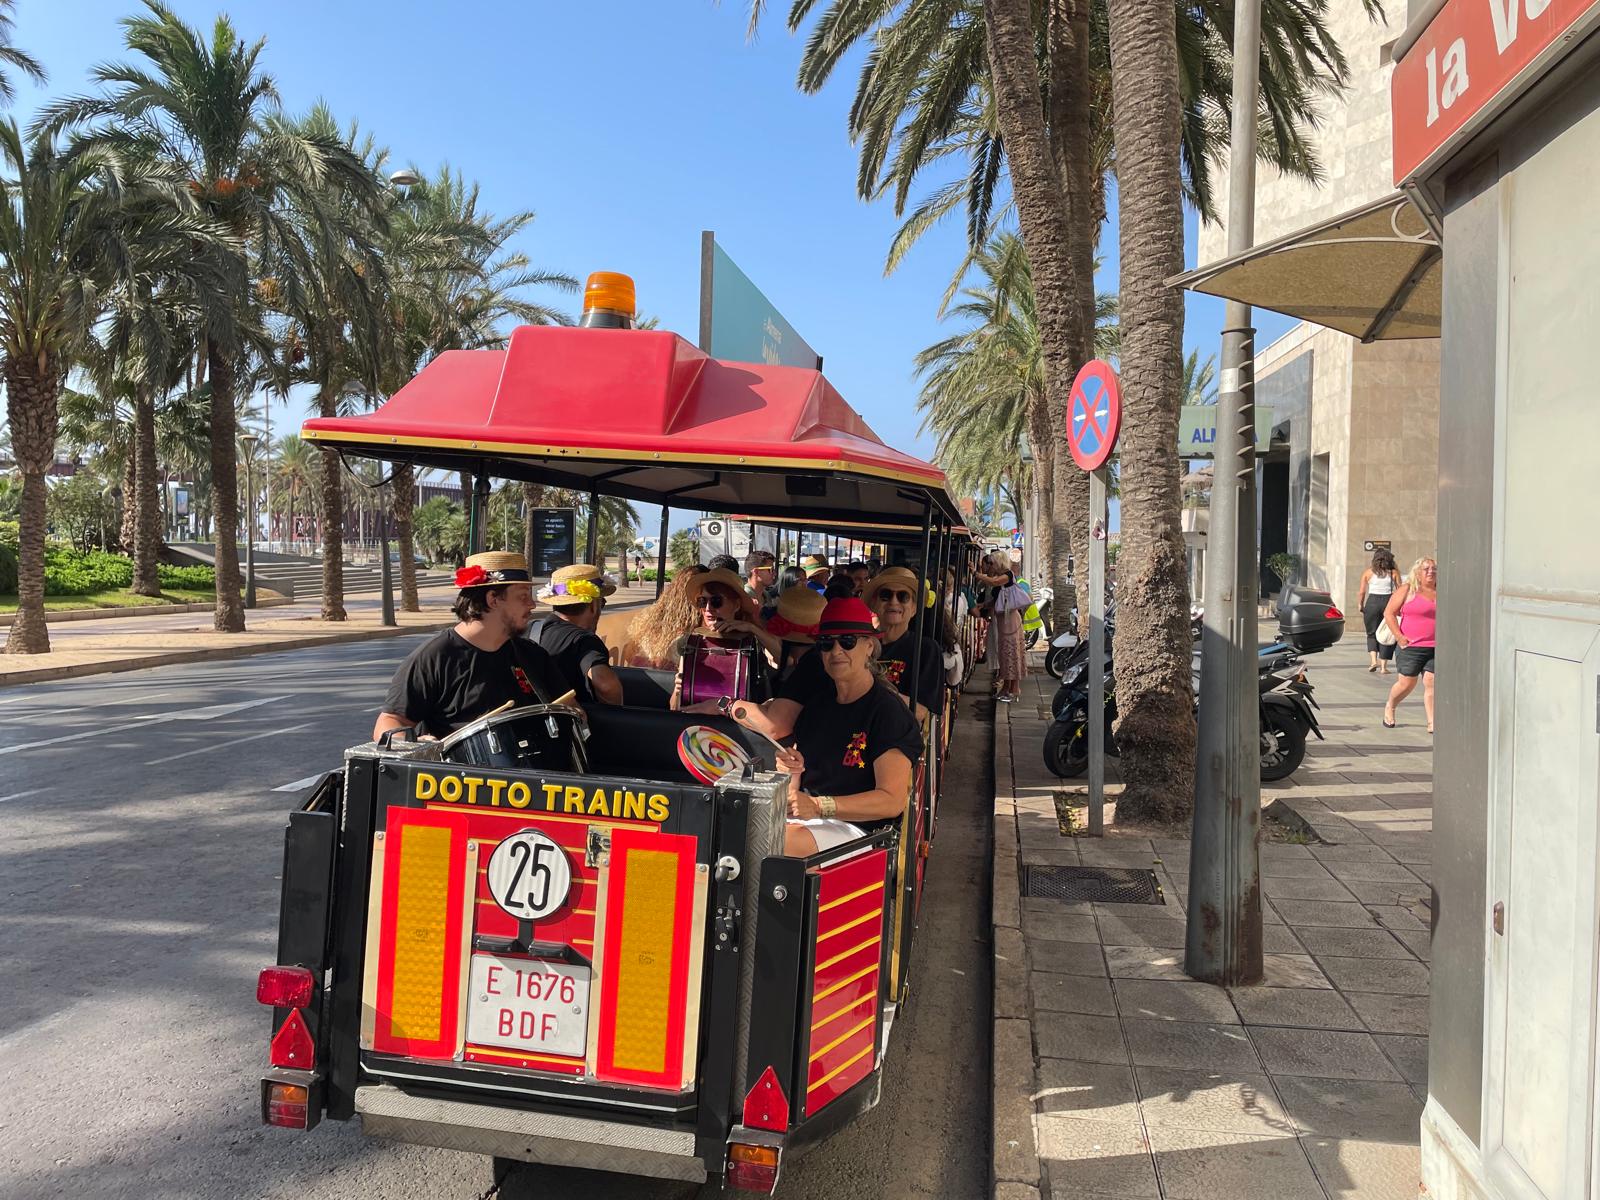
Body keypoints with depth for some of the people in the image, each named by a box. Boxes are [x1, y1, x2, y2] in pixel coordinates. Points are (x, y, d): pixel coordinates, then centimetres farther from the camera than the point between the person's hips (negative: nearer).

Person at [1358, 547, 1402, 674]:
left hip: (1372, 602, 0)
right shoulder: (1394, 573, 4)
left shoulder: (1368, 572, 5)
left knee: (1372, 633, 15)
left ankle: (1373, 660, -4)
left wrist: (1360, 606, 12)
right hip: (1389, 602, 0)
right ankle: (1383, 666, 5)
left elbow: (1362, 593, 2)